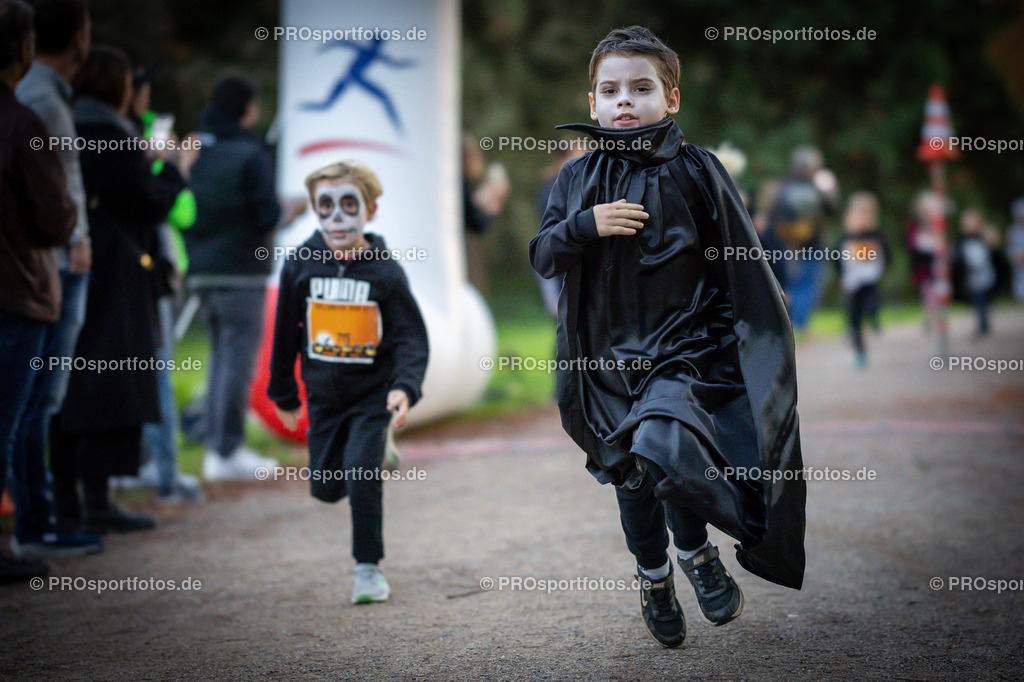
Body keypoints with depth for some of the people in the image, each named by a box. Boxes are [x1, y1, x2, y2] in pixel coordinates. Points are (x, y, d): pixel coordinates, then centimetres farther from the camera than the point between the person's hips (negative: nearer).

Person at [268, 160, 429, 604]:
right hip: (323, 395, 3)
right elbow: (285, 334, 7)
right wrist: (283, 394, 12)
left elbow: (411, 336, -10)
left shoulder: (384, 272, -11)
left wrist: (405, 387, -27)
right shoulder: (301, 267, -4)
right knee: (325, 487, 8)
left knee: (362, 476, -16)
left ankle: (369, 567, 2)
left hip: (372, 393, -3)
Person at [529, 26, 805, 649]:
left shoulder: (695, 171, -3)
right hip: (610, 355, 4)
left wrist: (765, 336, -1)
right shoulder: (578, 179, 6)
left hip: (686, 348, -4)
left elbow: (744, 266, 1)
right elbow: (542, 258, 2)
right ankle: (654, 579, 40)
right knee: (631, 479, 14)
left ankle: (696, 551, -1)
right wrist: (584, 226, -16)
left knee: (661, 450, -29)